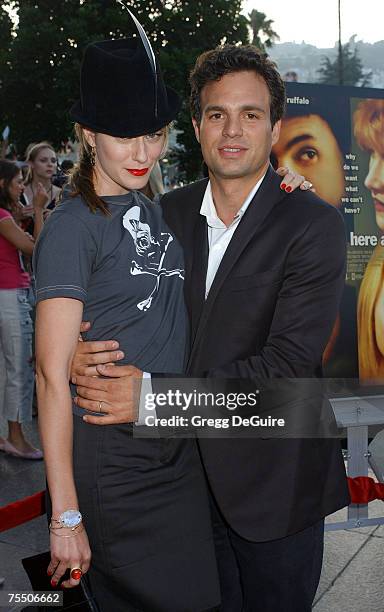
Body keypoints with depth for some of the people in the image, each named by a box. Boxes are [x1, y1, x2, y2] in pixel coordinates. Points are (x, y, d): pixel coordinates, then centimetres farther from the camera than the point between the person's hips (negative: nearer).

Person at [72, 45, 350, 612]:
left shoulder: (314, 224, -15)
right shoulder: (169, 213, 2)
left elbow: (289, 362, -22)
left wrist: (155, 394, -25)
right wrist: (85, 352, -16)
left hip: (272, 479, -4)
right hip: (189, 466, 4)